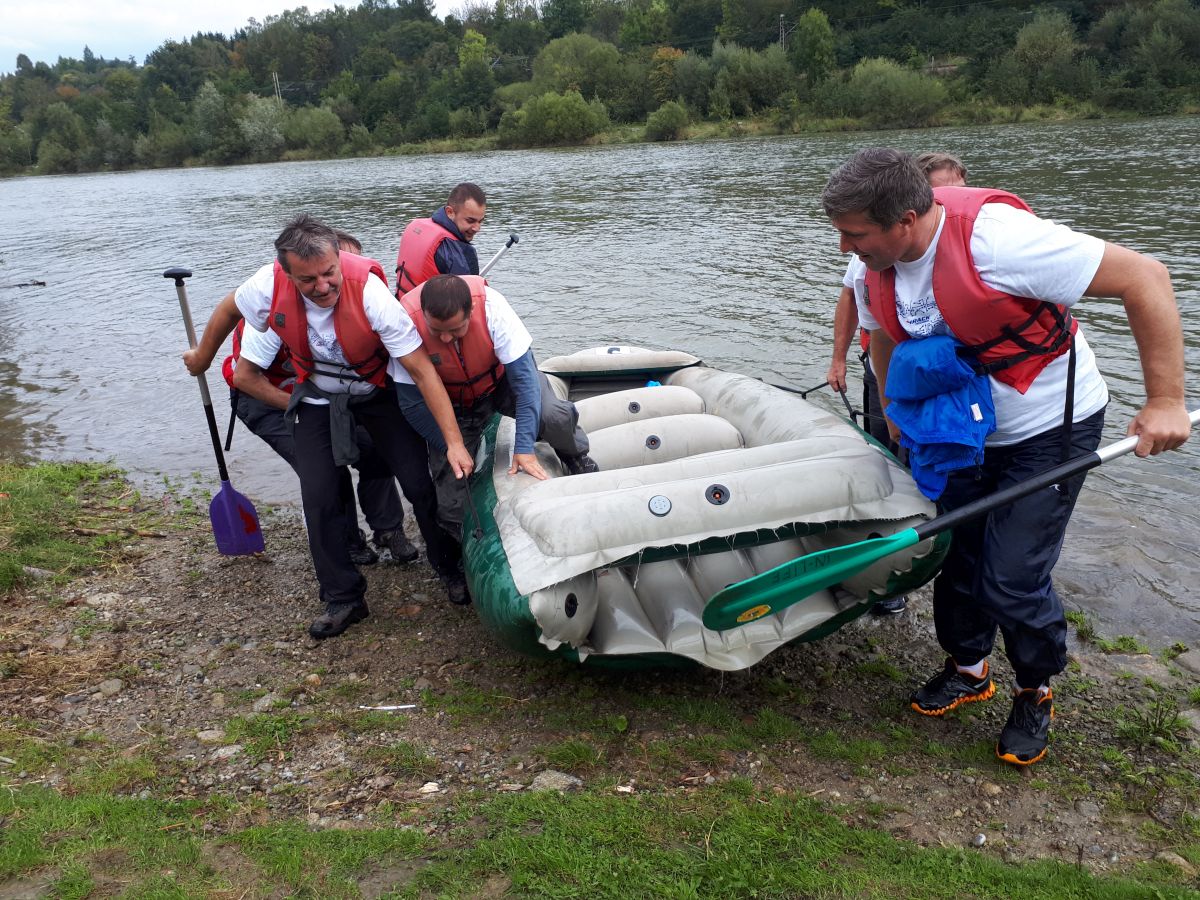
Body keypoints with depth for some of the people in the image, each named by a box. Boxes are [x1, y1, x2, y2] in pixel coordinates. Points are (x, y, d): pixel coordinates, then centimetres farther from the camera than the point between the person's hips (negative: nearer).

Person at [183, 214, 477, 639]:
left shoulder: (369, 290, -36)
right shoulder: (269, 285, -27)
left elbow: (422, 369, -34)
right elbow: (229, 308, -1)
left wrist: (454, 442, -37)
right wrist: (202, 356, 15)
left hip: (377, 390, -2)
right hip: (317, 397, 3)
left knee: (420, 484, -7)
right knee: (319, 498, -3)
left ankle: (450, 569, 19)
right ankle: (343, 599, 14)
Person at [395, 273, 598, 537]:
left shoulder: (491, 305, -35)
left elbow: (524, 376, -31)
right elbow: (412, 403, -22)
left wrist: (524, 447, -33)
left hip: (502, 377, 0)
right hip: (454, 401, 1)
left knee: (554, 416, -29)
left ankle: (577, 459, 5)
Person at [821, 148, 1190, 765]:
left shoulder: (995, 239, -32)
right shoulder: (874, 268, -11)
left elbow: (1146, 279, -27)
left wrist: (1164, 401, -27)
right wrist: (897, 421, 15)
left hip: (1051, 427, -6)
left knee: (1011, 579, -5)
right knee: (954, 553, 13)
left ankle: (1036, 694, 24)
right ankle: (968, 669, 37)